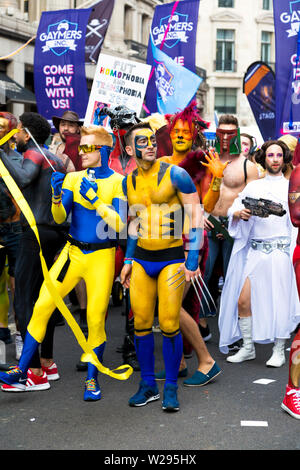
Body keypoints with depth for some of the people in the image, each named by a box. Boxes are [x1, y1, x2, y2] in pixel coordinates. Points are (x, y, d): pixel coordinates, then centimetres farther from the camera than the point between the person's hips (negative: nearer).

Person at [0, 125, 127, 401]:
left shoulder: (117, 181, -3)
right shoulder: (73, 178, 6)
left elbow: (119, 224, -11)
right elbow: (60, 218, 3)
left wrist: (94, 198, -19)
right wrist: (57, 195, -15)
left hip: (101, 257, -3)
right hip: (72, 252, 3)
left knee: (96, 319, -1)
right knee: (42, 306, -4)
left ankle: (92, 380, 18)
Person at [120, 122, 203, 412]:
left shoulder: (174, 174, -7)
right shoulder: (130, 182, 10)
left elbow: (196, 216, -7)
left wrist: (192, 259, -12)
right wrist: (128, 261, 15)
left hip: (171, 258, -5)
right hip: (141, 260, 5)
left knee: (169, 325, -7)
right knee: (141, 323, 4)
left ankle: (171, 388, 9)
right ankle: (147, 385, 17)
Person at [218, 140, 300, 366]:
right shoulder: (253, 186, 17)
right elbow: (233, 211, 10)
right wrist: (240, 214, -11)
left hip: (280, 251, -3)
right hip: (255, 251, 3)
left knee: (279, 301, -4)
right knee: (243, 300, -1)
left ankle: (279, 351, 9)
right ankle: (248, 348, 14)